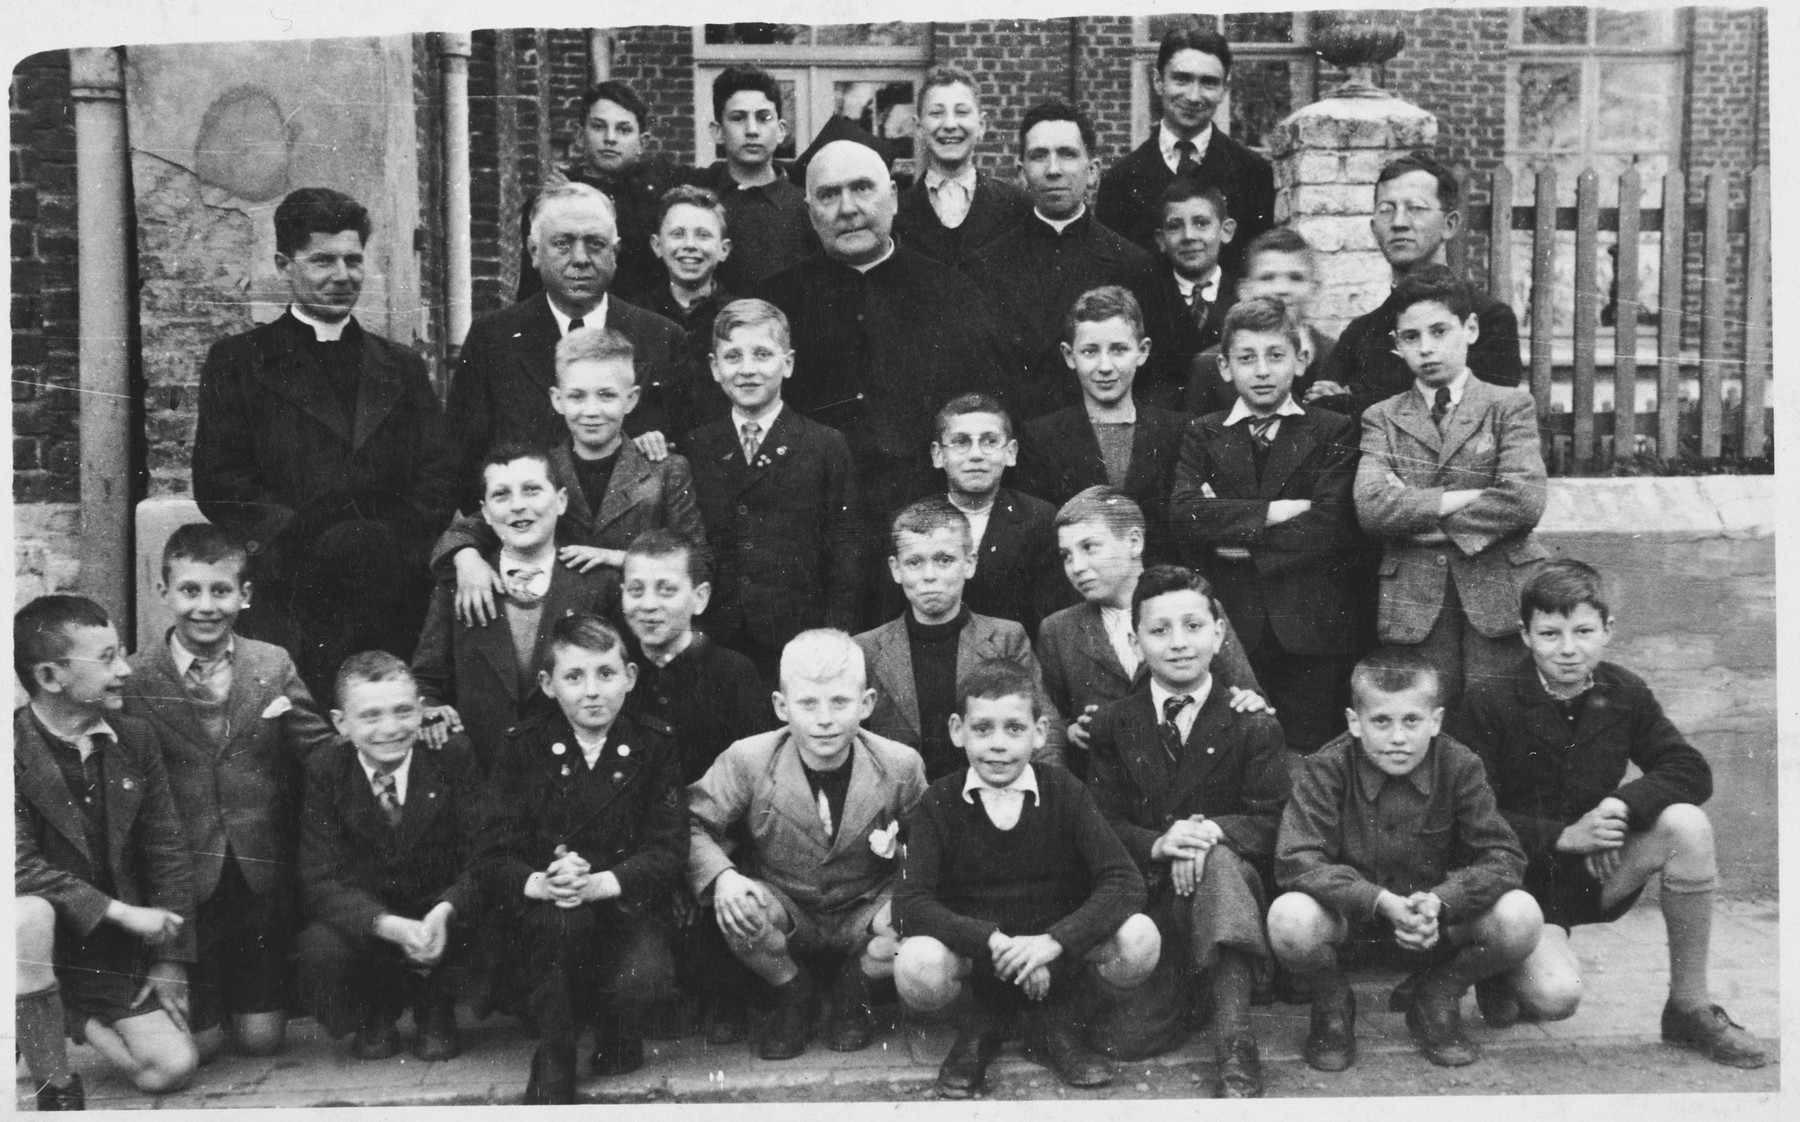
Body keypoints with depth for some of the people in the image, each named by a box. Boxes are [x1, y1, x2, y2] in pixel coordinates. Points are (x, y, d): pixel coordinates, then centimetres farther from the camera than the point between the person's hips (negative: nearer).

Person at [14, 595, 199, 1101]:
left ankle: (72, 1017, 22)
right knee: (28, 914, -39)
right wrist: (121, 911, -24)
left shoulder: (136, 739, 0)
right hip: (42, 926, -4)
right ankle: (56, 1087, -18)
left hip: (114, 946, 4)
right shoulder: (14, 748, -16)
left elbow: (167, 852, 4)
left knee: (173, 1069, -8)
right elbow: (19, 865, -23)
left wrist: (171, 959, 1)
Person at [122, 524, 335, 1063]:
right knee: (197, 1045, 3)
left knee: (261, 1038, 6)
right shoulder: (134, 679, -5)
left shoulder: (273, 666, 3)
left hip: (261, 878, 2)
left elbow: (323, 751, 4)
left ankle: (242, 997, 40)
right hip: (182, 881, -2)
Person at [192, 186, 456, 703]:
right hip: (287, 599, -2)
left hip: (395, 605, 2)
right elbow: (217, 482, 1)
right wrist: (303, 537, -13)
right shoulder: (239, 361, 11)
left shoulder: (402, 367, 21)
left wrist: (394, 539, -8)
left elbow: (439, 480, 13)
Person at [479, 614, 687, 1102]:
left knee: (643, 979, -30)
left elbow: (668, 851, -7)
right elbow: (495, 857, -6)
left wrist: (598, 883, -25)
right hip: (542, 905, 0)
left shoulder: (656, 744, -1)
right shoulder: (523, 747, -1)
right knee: (563, 918, -35)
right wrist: (541, 883, -29)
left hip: (625, 899, 0)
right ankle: (554, 1058, -12)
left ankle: (616, 1030, 10)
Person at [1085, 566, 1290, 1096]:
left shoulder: (1253, 724, 0)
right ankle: (1184, 980, 14)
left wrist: (1212, 831, -26)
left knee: (1219, 859, -40)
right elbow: (1105, 823, 0)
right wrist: (1158, 844, -21)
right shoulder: (1112, 725, 4)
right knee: (1129, 1039, -19)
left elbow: (1269, 820, -6)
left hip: (1231, 877, -1)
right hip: (1149, 894, 1)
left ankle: (1236, 1044, -36)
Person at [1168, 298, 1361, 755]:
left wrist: (1237, 536, -6)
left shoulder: (1334, 431, 8)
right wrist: (1274, 512, -11)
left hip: (1310, 630, -1)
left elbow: (1332, 528, -7)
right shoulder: (1203, 434, 12)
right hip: (1228, 629, 1)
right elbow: (1183, 513, -6)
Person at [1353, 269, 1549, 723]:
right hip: (1413, 603, 1)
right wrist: (1461, 499, -11)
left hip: (1498, 592, -1)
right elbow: (1370, 507, -7)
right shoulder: (1381, 418, 11)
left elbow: (1525, 502, -9)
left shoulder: (1509, 405, 7)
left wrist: (1420, 516, -6)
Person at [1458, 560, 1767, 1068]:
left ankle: (1690, 1007, -10)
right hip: (1523, 881, -4)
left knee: (1686, 824, -24)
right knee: (1556, 997, -30)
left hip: (1599, 872, 4)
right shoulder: (1489, 703, -13)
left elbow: (1691, 771, -4)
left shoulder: (1624, 693, 0)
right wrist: (1564, 836, -24)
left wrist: (1621, 803, -22)